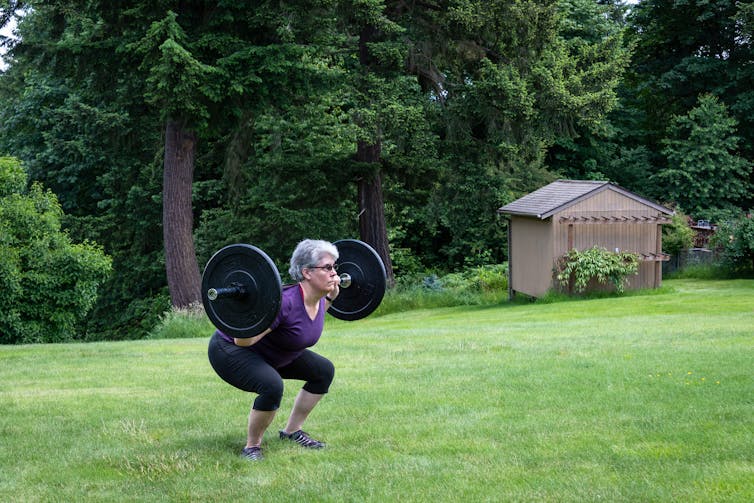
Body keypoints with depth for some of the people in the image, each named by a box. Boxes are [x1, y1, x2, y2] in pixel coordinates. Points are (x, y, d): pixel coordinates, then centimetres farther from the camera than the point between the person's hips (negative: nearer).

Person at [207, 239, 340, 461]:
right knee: (272, 386, -35)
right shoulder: (287, 301, -34)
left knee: (323, 370, 7)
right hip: (229, 351, -9)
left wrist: (330, 298, 9)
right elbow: (242, 341, -33)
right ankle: (252, 447, -13)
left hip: (269, 355, 9)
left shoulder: (317, 299, -8)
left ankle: (292, 431, 18)